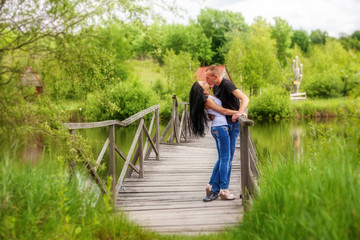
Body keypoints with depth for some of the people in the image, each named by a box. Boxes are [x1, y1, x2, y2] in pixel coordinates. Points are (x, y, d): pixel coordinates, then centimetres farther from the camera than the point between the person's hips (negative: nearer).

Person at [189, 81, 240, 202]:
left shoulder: (209, 97, 15)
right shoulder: (207, 100, -12)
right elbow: (223, 111, -9)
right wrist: (239, 112, -5)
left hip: (217, 128, 9)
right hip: (220, 127, -9)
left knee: (221, 159, 12)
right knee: (225, 159, -6)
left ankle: (212, 187, 16)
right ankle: (224, 190, -3)